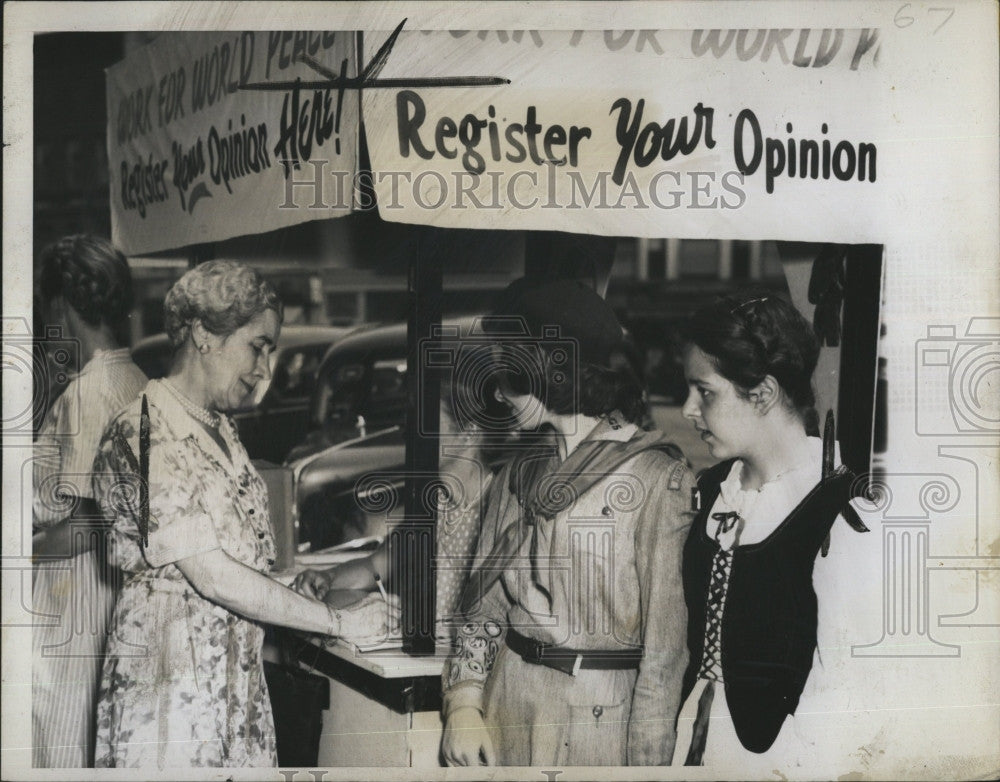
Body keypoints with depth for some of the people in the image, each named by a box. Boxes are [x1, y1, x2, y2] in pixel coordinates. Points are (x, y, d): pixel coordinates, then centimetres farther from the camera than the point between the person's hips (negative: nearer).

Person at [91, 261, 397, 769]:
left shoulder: (218, 430, 14)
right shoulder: (146, 433, -15)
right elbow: (211, 575, -20)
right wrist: (339, 622, -16)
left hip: (235, 675, 8)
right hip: (171, 681, -8)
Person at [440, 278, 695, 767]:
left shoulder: (658, 479, -10)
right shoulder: (518, 476, 8)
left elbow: (666, 634, -12)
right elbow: (485, 602, 10)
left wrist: (647, 759, -13)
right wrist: (464, 701, -3)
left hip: (602, 715, -5)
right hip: (507, 703, 5)